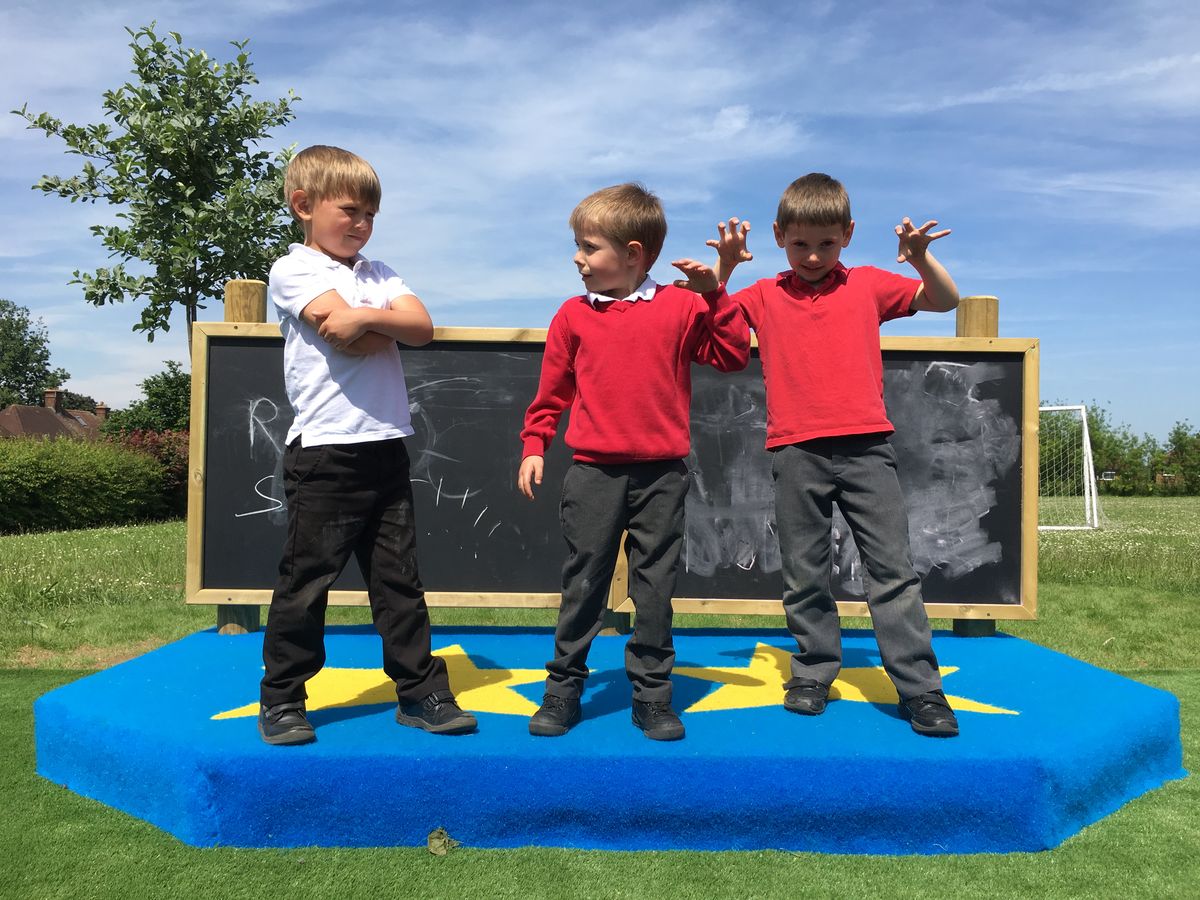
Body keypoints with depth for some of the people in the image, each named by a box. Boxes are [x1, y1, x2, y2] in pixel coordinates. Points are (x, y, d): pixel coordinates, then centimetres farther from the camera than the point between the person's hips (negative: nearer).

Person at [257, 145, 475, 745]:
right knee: (306, 579, 2)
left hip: (386, 448, 6)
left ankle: (420, 690, 18)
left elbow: (422, 327, 1)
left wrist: (367, 317, -9)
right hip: (324, 452, -5)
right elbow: (341, 328, -17)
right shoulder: (293, 271, 1)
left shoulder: (378, 275, 19)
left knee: (399, 577, 10)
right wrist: (388, 327, -3)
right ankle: (281, 699, 17)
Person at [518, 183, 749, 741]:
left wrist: (714, 294, -9)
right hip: (593, 472, 1)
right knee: (583, 583, 7)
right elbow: (552, 390, 10)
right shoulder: (573, 315, 5)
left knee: (655, 586, 7)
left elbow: (732, 357, -3)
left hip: (661, 474, 0)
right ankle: (563, 689, 21)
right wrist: (533, 446, 4)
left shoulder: (682, 306, 2)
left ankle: (652, 695, 20)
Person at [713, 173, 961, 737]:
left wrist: (922, 257, -7)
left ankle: (920, 688, 5)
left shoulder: (868, 285, 11)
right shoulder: (764, 297, 11)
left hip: (866, 446, 0)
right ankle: (813, 672, 24)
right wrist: (723, 267, -3)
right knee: (804, 574, 8)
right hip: (796, 452, 1)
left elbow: (946, 301, 11)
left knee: (893, 568, -1)